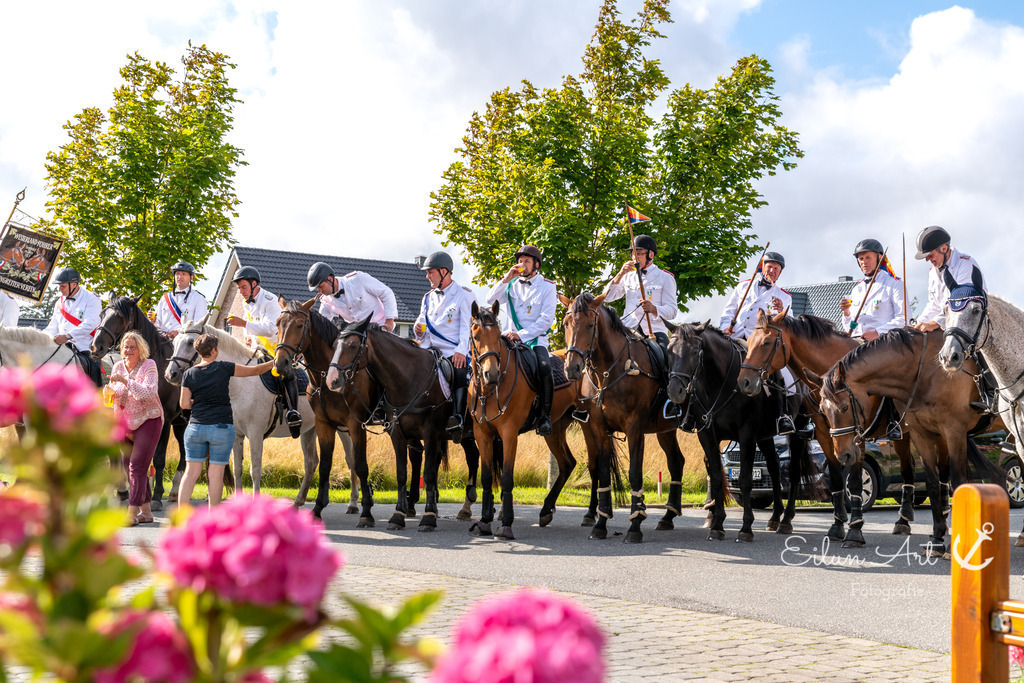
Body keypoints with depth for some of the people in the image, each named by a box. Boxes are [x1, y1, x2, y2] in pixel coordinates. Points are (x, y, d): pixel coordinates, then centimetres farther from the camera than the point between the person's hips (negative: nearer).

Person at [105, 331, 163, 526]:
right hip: (125, 423, 6)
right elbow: (114, 397, 11)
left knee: (137, 466, -13)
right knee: (127, 465, 8)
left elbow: (148, 393, -24)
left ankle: (132, 513, -13)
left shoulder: (149, 366, -10)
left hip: (148, 420, -6)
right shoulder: (118, 367, 6)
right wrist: (109, 392, -12)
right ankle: (145, 511, 18)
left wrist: (126, 381, -29)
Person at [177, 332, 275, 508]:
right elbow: (255, 370, 3)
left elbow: (184, 405, 1)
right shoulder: (224, 368, -7)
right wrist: (274, 362, 18)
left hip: (196, 427, 3)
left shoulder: (189, 374, 0)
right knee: (216, 473, 5)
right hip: (222, 428, -3)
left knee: (191, 472, 8)